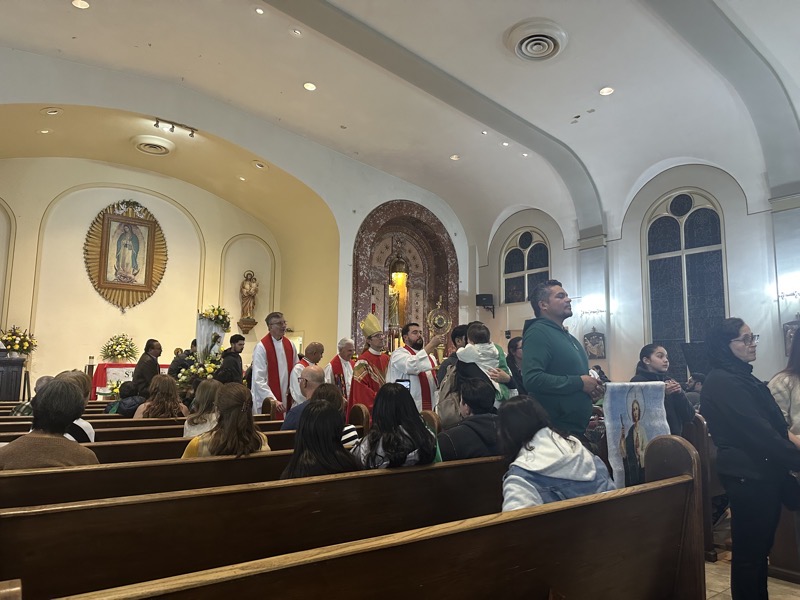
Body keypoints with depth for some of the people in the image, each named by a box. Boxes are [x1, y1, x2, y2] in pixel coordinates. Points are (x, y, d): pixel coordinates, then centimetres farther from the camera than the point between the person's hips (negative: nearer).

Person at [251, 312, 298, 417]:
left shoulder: (290, 345, 6)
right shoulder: (261, 347, -11)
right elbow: (258, 379, -15)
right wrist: (273, 400, -20)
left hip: (287, 399, 5)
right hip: (267, 400, -5)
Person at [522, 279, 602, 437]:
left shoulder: (568, 336, 18)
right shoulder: (538, 332, -14)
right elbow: (532, 378, -27)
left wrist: (592, 386, 8)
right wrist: (579, 382, -19)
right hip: (553, 429, -9)